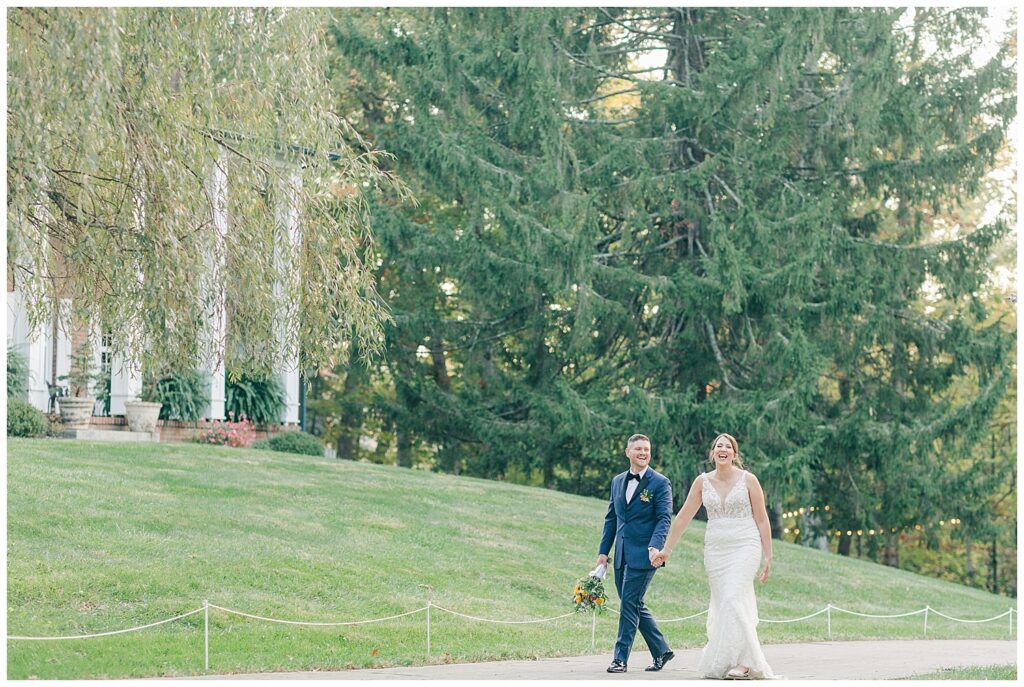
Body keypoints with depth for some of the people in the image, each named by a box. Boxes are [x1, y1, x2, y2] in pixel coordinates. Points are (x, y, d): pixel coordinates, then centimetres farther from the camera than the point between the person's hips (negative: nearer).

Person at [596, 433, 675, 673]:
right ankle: (661, 651, 23)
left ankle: (620, 658, -3)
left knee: (630, 604, -8)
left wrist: (655, 546, -25)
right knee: (634, 606, 10)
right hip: (622, 556, 7)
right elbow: (611, 518, 18)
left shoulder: (660, 483, -4)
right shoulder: (617, 481, 14)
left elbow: (664, 518, -10)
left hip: (643, 555, -7)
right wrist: (603, 551, 13)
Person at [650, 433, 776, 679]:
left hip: (744, 547, -4)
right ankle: (722, 661, 10)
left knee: (733, 599, -18)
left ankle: (743, 662, -18)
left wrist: (768, 557, -1)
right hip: (715, 549, 4)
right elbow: (684, 517, 10)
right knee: (722, 604, 3)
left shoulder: (748, 480, -2)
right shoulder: (703, 481, 5)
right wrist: (666, 550, 11)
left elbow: (762, 520, 1)